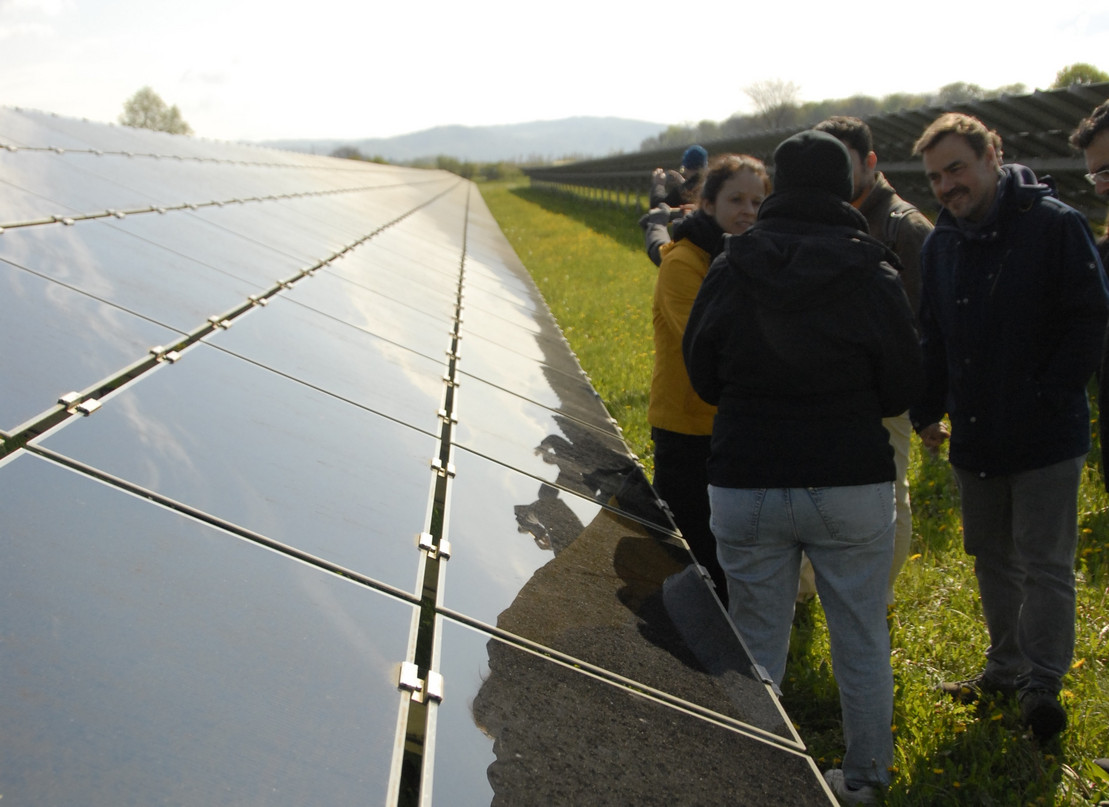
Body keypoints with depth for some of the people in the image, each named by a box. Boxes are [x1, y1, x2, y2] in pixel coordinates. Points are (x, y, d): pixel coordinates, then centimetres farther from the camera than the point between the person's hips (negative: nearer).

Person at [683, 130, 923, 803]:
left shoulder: (729, 273, -4)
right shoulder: (873, 275, -8)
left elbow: (703, 378, 6)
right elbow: (903, 390, 0)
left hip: (746, 487, 1)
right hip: (851, 487, -1)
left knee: (756, 644, 12)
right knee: (862, 642, 14)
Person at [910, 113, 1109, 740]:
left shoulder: (1055, 225, -11)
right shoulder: (943, 241, 7)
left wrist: (1046, 399, -14)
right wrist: (929, 411, 9)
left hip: (1046, 436, -6)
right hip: (974, 436, 6)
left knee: (1044, 565, -1)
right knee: (993, 559, 16)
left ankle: (1042, 684, 10)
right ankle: (1007, 668, 31)